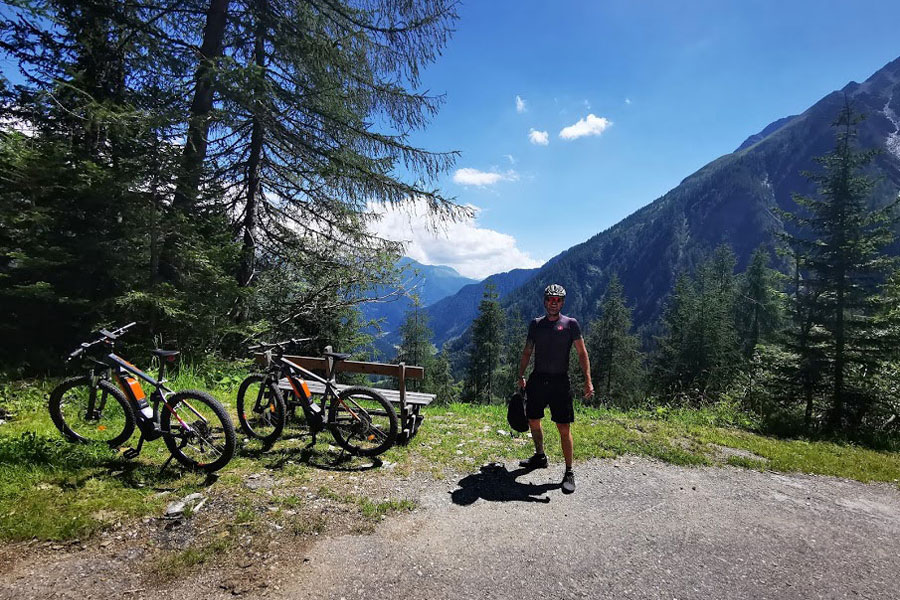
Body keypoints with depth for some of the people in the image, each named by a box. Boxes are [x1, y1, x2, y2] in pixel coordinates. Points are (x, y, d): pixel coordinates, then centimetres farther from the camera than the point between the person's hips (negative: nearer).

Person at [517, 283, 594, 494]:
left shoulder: (570, 324, -1)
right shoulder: (535, 324, 8)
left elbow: (582, 353, -1)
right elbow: (527, 352, 12)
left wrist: (588, 380, -10)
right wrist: (521, 375, 2)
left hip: (560, 381, -4)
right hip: (537, 379, 4)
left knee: (564, 428, -5)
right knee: (533, 421, 14)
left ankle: (569, 472, 7)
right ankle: (540, 457, 37)